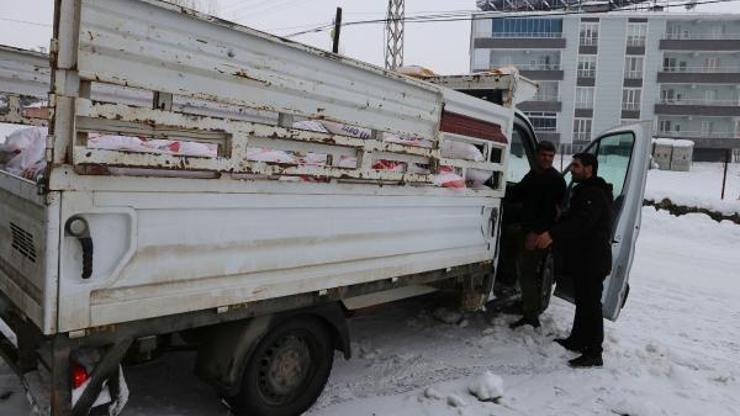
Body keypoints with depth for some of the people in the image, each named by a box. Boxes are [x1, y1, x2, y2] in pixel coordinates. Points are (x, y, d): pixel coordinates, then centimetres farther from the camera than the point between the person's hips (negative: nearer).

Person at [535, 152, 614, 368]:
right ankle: (577, 340, 32)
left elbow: (581, 221, -33)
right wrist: (553, 237, 14)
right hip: (583, 259, 11)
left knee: (591, 303, -7)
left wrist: (553, 234, -43)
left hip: (593, 260, -11)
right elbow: (572, 219, 22)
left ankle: (593, 354, -1)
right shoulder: (584, 191, 18)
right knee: (582, 300, 19)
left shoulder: (595, 194, -17)